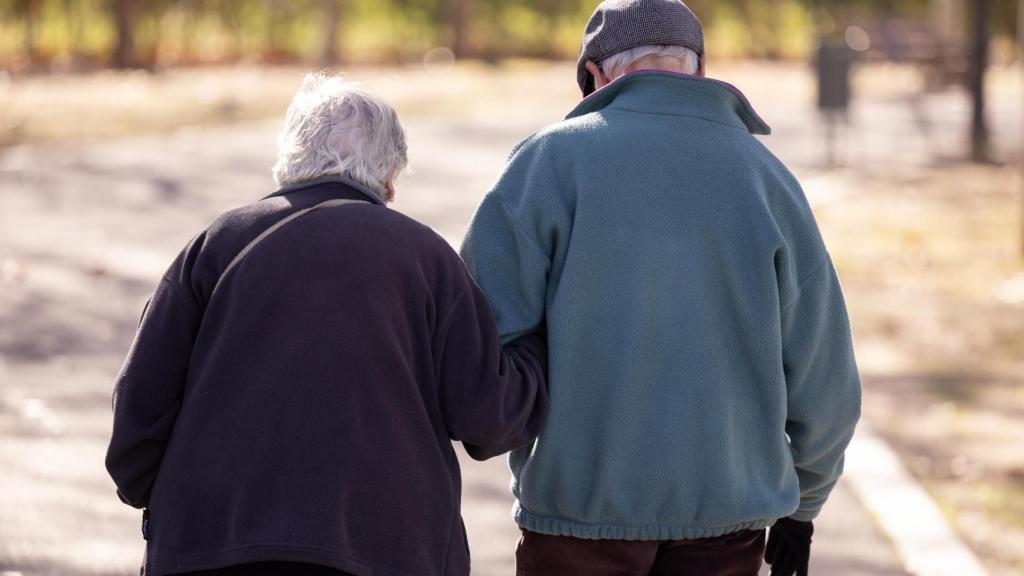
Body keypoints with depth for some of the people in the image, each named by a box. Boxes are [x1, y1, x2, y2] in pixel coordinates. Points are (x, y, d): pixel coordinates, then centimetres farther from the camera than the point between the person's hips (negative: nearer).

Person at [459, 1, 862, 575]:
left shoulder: (551, 158, -3)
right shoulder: (768, 177, 5)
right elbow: (824, 375, 5)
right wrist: (801, 505, 19)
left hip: (582, 507, -2)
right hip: (726, 519, 2)